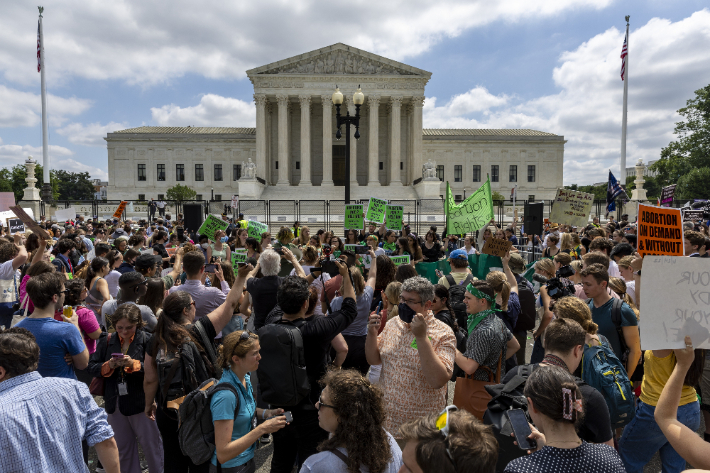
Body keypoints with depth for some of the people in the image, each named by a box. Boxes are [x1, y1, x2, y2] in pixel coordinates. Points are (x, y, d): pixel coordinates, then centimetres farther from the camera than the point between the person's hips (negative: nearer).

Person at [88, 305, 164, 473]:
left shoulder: (147, 340, -9)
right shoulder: (106, 341, 5)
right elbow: (91, 367, 3)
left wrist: (133, 364, -27)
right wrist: (108, 366, -15)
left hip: (141, 402, -5)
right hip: (115, 404, 5)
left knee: (152, 447, 5)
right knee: (123, 449, 20)